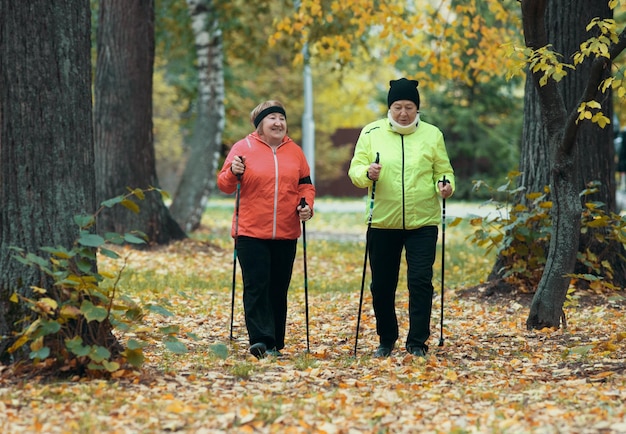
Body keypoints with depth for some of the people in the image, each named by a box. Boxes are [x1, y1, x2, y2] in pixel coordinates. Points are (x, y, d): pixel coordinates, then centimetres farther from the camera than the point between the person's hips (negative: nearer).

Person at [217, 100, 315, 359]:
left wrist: (307, 205, -4)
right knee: (257, 286, -11)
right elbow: (224, 185, 0)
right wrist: (233, 173, -21)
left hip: (286, 233, 4)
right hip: (251, 231, -3)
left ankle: (275, 343, 13)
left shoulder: (294, 151, 9)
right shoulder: (243, 148, -1)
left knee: (279, 288, 7)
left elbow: (305, 184, 16)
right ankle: (261, 340, -15)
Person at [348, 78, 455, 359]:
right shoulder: (371, 133, 4)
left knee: (420, 281, -9)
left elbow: (444, 171, 8)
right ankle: (386, 340, 25)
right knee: (382, 285, 8)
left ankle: (417, 342, -1)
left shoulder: (432, 135, 5)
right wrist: (367, 173, -21)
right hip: (382, 222, 1)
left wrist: (446, 184, -14)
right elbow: (355, 169, 1)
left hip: (422, 222, -1)